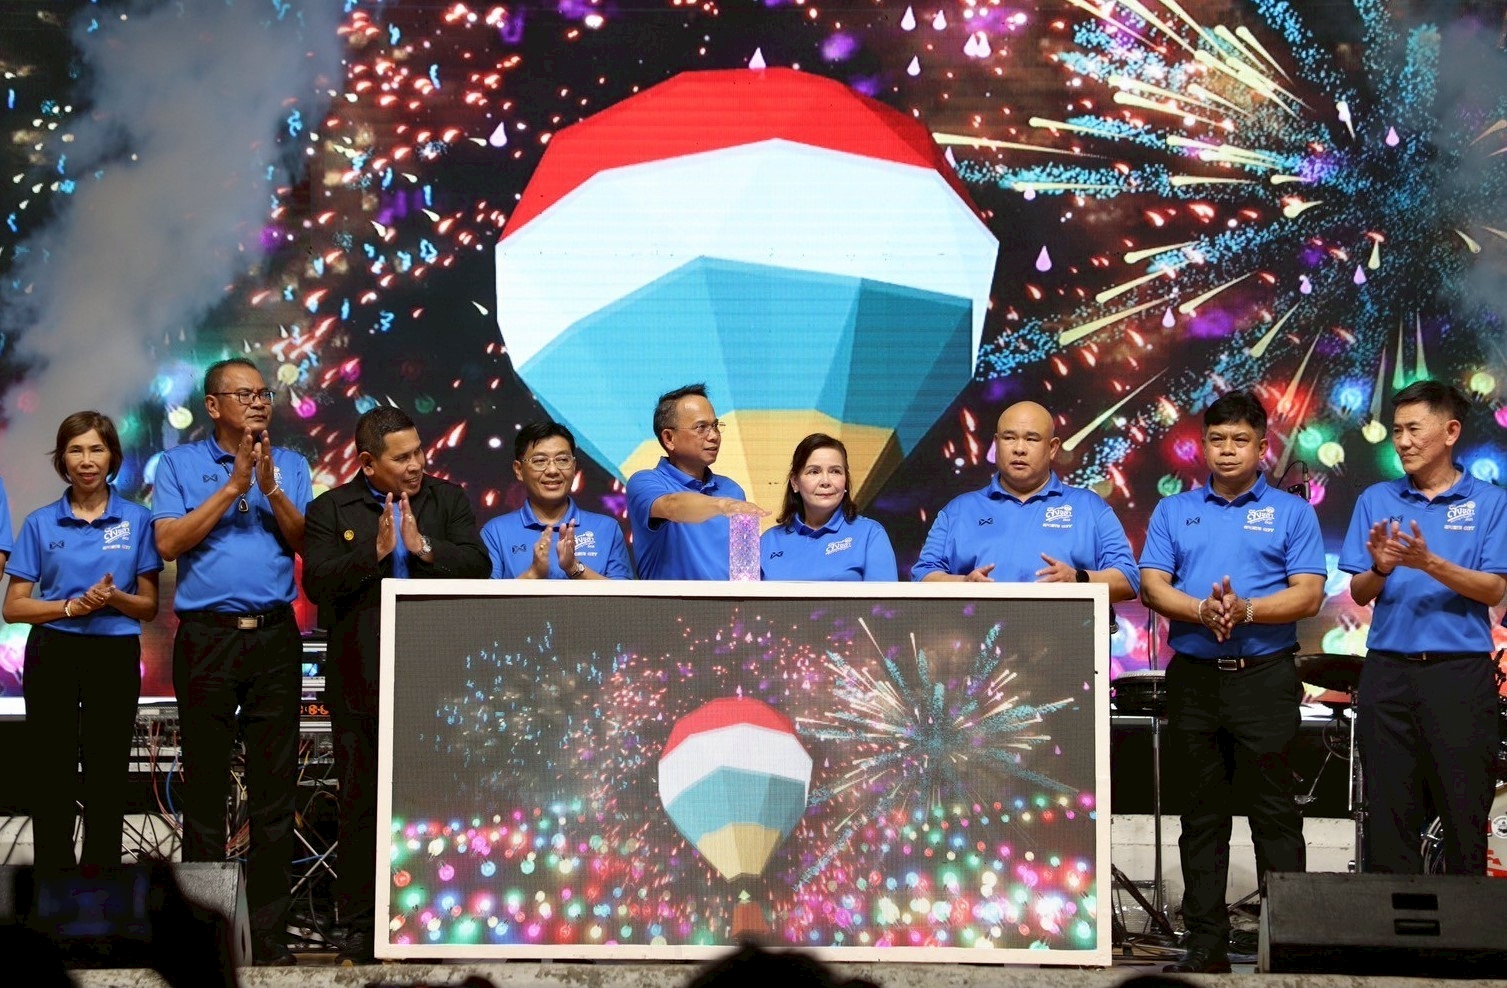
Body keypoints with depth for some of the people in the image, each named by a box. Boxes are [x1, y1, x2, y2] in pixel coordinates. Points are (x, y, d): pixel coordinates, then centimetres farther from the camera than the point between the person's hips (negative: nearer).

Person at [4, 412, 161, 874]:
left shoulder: (137, 520, 3)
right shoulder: (40, 523, 3)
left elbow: (149, 606, 5)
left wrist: (114, 598, -16)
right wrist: (72, 606, -14)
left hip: (115, 657, 0)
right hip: (53, 655, 0)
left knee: (108, 780, 3)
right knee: (53, 778, 1)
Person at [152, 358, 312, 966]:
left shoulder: (290, 465, 12)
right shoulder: (179, 465, 7)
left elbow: (306, 543, 1)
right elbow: (170, 541, -7)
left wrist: (270, 489, -13)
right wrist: (233, 486, -10)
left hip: (275, 637, 1)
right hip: (206, 637, -1)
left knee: (274, 786, 1)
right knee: (205, 786, 2)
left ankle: (269, 933, 5)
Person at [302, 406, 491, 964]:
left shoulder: (448, 500, 9)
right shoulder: (331, 510, 5)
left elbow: (478, 568, -3)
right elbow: (318, 584, -8)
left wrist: (423, 546, -14)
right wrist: (376, 550, -15)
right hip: (361, 683, -1)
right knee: (361, 806, 5)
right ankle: (359, 928, 12)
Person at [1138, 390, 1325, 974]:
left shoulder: (1291, 513, 6)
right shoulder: (1173, 512, 14)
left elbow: (1308, 594, -3)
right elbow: (1152, 586, 3)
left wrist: (1245, 610, -19)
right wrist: (1202, 611, -16)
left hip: (1265, 678, -3)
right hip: (1192, 678, 3)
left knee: (1274, 814, -4)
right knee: (1201, 815, 7)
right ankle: (1205, 942, 11)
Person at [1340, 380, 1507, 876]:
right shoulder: (1375, 501, 9)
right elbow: (1359, 593, 6)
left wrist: (1430, 564, -20)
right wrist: (1380, 568, -16)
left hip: (1460, 669, -2)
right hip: (1389, 671, 2)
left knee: (1465, 810, 0)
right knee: (1389, 811, 4)